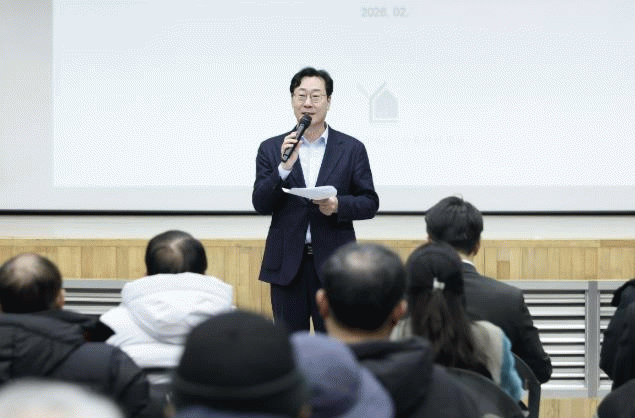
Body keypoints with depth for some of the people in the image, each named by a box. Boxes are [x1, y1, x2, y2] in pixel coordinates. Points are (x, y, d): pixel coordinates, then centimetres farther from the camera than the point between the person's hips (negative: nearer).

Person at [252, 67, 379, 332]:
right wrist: (284, 168, -15)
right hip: (287, 264, 1)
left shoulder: (351, 149, 5)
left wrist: (339, 205, -16)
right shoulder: (271, 149, 7)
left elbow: (370, 203, 5)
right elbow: (260, 205, 0)